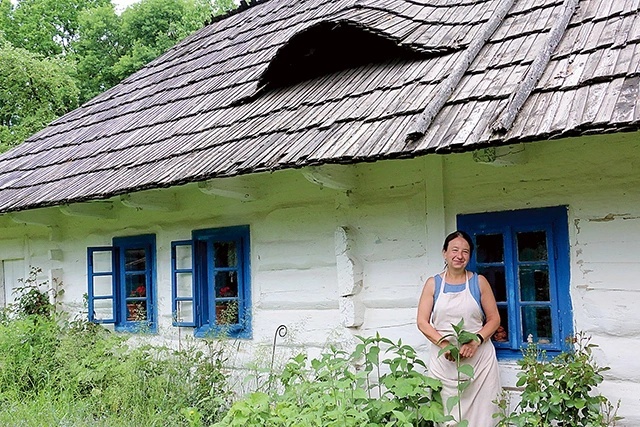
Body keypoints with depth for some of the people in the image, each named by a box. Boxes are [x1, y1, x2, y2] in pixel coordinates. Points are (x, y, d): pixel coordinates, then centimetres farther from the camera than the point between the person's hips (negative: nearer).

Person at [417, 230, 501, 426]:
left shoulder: (479, 282, 5)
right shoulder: (433, 284, 6)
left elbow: (494, 319, 5)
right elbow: (422, 322, 1)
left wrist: (476, 341, -13)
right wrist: (444, 343, -15)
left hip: (479, 358, 0)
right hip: (444, 360, 0)